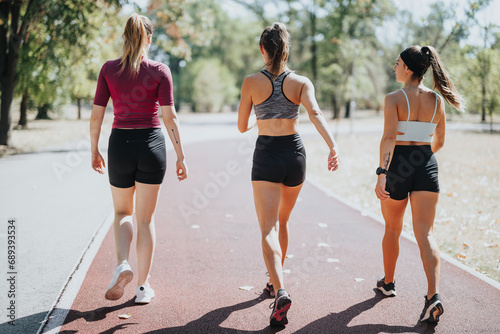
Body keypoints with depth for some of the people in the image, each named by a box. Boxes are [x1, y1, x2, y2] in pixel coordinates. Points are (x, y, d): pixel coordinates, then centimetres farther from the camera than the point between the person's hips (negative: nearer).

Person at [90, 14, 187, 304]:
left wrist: (95, 151, 12)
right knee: (146, 217, 11)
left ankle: (123, 264, -4)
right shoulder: (160, 71, -5)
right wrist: (181, 157, -3)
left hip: (120, 144, 1)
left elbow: (97, 116, 0)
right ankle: (143, 286, 15)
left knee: (123, 212, 21)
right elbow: (169, 117, -8)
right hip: (151, 144, -1)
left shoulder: (109, 69, -1)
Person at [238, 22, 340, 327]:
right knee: (282, 221, 23)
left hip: (266, 155, -3)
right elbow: (315, 113, -19)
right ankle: (275, 279, 36)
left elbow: (242, 126, 4)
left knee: (268, 229, -6)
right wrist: (333, 146, -29)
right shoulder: (301, 82, -1)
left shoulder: (251, 83, -3)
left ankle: (280, 292, -25)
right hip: (294, 153, 3)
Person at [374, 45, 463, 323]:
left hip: (398, 166, -3)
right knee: (425, 232, -2)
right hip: (427, 166, 3)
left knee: (393, 229, 17)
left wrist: (382, 173, -26)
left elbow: (389, 137, -21)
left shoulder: (394, 98, -9)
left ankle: (389, 282, 36)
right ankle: (434, 295, -19)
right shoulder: (437, 100, 6)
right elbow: (439, 142, 15)